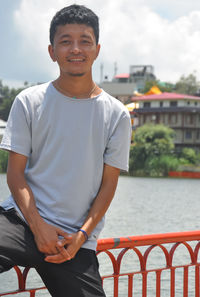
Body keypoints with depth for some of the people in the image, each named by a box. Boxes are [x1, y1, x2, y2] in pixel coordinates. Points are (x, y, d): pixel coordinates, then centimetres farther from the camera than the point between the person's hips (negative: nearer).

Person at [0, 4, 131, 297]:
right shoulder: (29, 102, 4)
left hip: (77, 239, 1)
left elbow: (108, 183, 5)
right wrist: (38, 227, -11)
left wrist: (82, 235, -8)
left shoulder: (116, 115, 5)